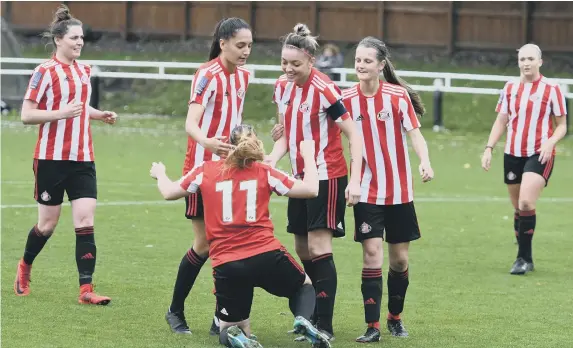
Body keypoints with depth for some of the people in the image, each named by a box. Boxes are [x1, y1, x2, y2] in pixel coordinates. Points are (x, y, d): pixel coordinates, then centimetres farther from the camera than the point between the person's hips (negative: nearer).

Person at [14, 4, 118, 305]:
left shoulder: (84, 71, 11)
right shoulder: (45, 72, -9)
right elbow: (26, 114, -12)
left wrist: (100, 115, 10)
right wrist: (62, 113, -24)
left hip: (82, 159, 5)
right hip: (51, 158, -5)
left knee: (85, 221, -7)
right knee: (47, 223, 5)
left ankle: (86, 289, -10)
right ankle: (24, 268, 34)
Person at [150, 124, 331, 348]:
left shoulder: (206, 171, 7)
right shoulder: (264, 172, 5)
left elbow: (168, 193, 19)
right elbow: (310, 189, 8)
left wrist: (160, 174, 41)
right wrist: (308, 156, 25)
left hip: (226, 266, 1)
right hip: (265, 255, -1)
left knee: (230, 329, 19)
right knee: (304, 285, 29)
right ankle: (303, 319, -7)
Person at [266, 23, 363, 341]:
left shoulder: (324, 90, -18)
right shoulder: (282, 87, 4)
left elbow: (354, 136, -15)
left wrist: (354, 181, -22)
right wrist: (272, 158, -7)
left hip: (327, 177, -7)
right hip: (300, 178, 7)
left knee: (319, 248, -12)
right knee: (302, 250, 10)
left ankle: (325, 327, -12)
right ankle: (313, 318, 24)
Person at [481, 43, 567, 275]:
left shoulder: (551, 89, -1)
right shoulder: (510, 88, 10)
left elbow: (562, 125, 3)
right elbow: (501, 121, 15)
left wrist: (550, 142, -17)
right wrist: (489, 148, 2)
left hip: (539, 155, -4)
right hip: (512, 154, 5)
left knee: (526, 203, -21)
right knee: (518, 208, 7)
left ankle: (524, 258, -12)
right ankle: (525, 259, 20)